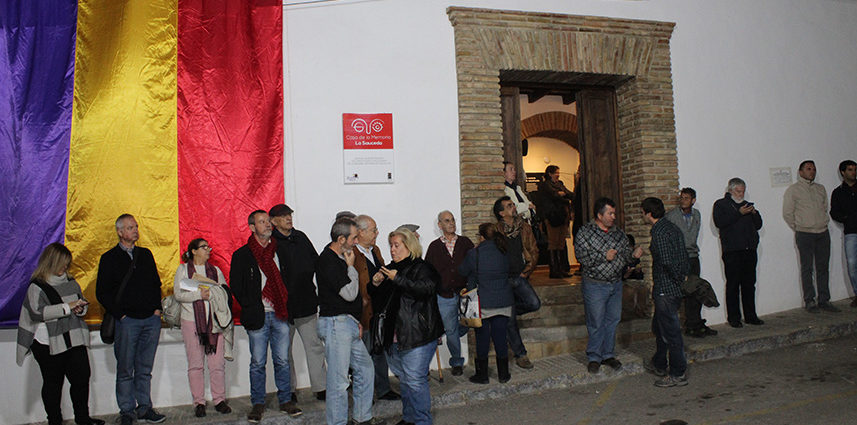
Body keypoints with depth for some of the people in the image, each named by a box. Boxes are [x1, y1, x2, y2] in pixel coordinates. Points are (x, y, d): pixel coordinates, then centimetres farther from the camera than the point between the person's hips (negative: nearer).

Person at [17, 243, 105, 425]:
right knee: (53, 383, 6)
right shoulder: (37, 286, -5)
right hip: (48, 344, -5)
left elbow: (83, 301, 24)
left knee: (82, 379, 7)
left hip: (74, 341, 5)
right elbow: (38, 312, -17)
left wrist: (81, 308, 1)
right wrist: (67, 307, -20)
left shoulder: (70, 282, 13)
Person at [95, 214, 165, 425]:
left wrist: (157, 308, 7)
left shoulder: (145, 254, 14)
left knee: (144, 368, 9)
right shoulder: (109, 259, 2)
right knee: (125, 370, 3)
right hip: (127, 321, -3)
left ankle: (144, 408, 17)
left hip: (151, 320, 4)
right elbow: (102, 292, -1)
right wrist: (120, 314, -8)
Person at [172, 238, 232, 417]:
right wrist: (199, 295, -13)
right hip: (191, 321, -2)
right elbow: (178, 294, -3)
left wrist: (210, 294, -8)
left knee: (217, 363, 0)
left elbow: (225, 293, 9)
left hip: (214, 320, 2)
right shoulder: (183, 269, 9)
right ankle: (199, 402, 10)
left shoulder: (215, 270, 16)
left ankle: (219, 400, 9)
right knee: (195, 364, 1)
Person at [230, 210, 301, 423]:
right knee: (258, 363, 6)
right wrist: (251, 308, -6)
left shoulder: (279, 250, 9)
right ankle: (258, 403, 19)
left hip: (280, 314, 2)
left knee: (282, 361, 8)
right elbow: (236, 286, 0)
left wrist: (286, 306, 5)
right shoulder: (241, 255, 0)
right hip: (258, 316, -2)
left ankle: (285, 400, 19)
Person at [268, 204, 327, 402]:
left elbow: (315, 262, 16)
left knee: (315, 346, 6)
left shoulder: (301, 237, 10)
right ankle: (288, 391, 22)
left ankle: (320, 388, 14)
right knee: (284, 350, 9)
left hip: (306, 303, 4)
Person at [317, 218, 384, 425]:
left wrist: (355, 320, 16)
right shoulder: (328, 261, -18)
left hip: (348, 323, 10)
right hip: (335, 324, -10)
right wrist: (351, 266, -8)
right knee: (338, 380, -3)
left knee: (365, 368, 17)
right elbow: (350, 293, -18)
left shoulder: (339, 257, 13)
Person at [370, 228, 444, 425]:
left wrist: (399, 279, -24)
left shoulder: (422, 267, -7)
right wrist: (375, 283, -2)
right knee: (403, 378, 17)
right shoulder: (390, 269, 15)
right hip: (396, 336, 8)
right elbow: (375, 296, 21)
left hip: (418, 334, -8)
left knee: (415, 380, -6)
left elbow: (427, 288, -26)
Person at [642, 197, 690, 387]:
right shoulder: (671, 227, 11)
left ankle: (678, 375, 9)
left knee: (670, 331, -1)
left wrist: (679, 277, -12)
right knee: (659, 327, 23)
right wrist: (683, 275, 12)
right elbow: (684, 256, 14)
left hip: (665, 289, -10)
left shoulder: (660, 232, -20)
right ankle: (660, 365, 36)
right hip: (674, 288, 10)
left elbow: (667, 261, -27)